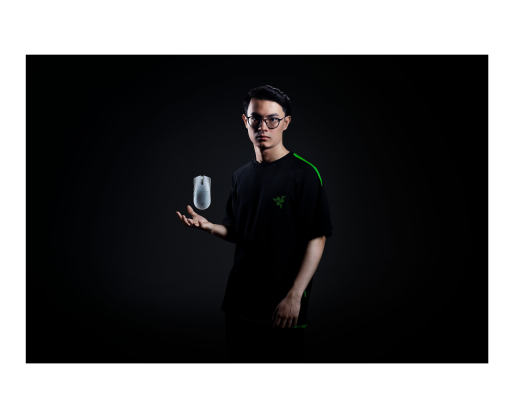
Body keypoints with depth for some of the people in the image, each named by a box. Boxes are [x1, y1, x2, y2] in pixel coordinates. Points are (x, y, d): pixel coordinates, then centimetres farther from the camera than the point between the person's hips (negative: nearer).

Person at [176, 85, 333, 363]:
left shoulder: (303, 174, -10)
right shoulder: (241, 176, 9)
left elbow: (316, 239, -13)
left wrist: (294, 296, -17)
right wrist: (208, 226, -6)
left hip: (282, 308, -5)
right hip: (239, 301, 6)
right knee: (240, 361, 17)